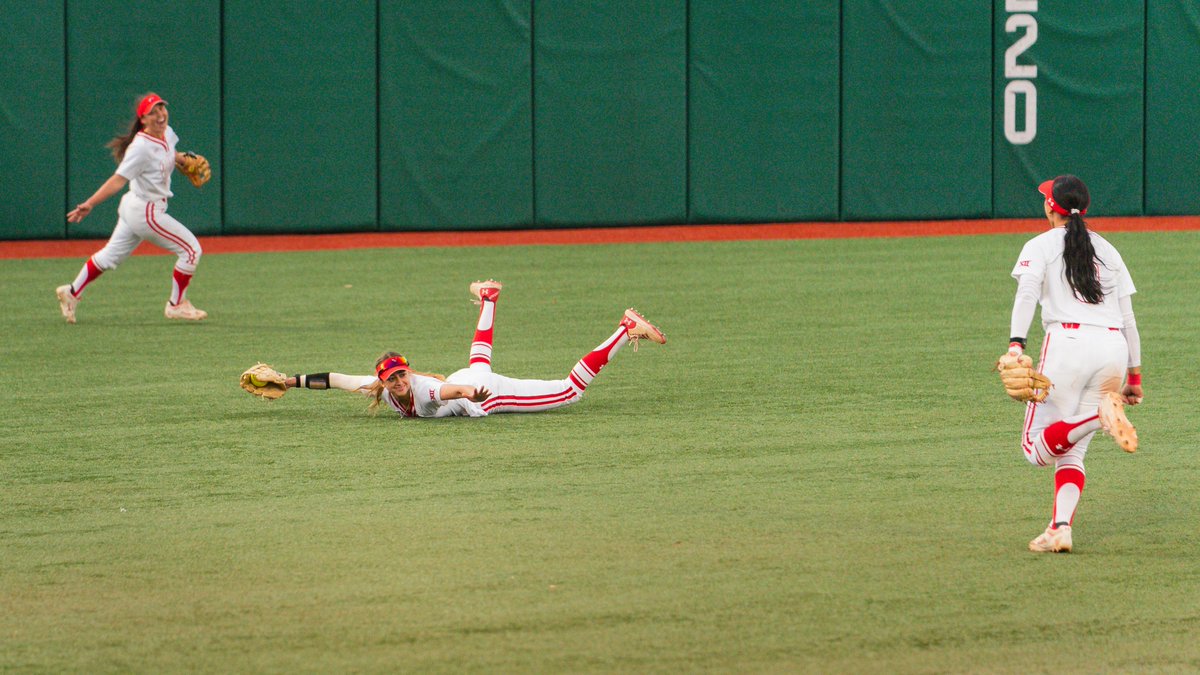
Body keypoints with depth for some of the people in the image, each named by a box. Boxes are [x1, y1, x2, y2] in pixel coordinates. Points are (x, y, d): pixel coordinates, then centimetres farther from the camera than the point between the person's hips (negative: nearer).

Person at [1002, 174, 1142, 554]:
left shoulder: (1041, 246, 9)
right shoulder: (1107, 250, 22)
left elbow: (1027, 292, -10)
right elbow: (1128, 319, 18)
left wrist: (1016, 344, -22)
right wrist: (1134, 375, 22)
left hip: (1067, 341, -5)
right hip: (1114, 347, 5)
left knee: (1038, 449, -1)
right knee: (1072, 451, 12)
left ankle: (1099, 415, -28)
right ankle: (1060, 529, -7)